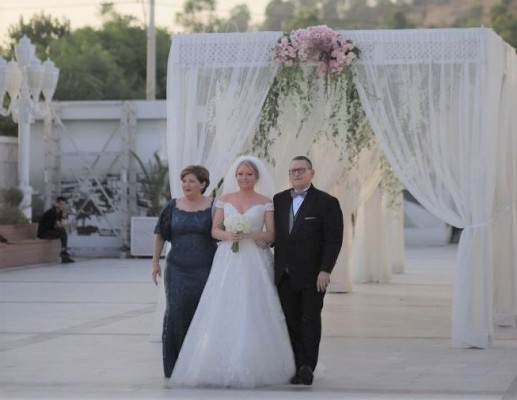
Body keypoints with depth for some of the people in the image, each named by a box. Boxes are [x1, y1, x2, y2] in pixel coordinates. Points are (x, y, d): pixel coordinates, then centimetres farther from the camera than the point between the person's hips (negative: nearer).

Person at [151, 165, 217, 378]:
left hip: (205, 270, -1)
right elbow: (160, 235, 11)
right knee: (176, 313, -6)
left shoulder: (213, 207, 0)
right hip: (177, 270, 1)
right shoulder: (173, 206, 6)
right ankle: (175, 366, 1)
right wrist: (155, 262, 6)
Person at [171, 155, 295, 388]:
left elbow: (272, 235, 0)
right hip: (228, 261, 2)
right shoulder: (225, 199, 11)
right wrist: (228, 235, -12)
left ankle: (253, 367, -2)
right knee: (223, 313, -6)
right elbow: (215, 230, 8)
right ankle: (222, 366, -4)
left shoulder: (265, 203, 5)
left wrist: (251, 234, -16)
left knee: (253, 313, -7)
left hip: (255, 262, -2)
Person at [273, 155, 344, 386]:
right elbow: (273, 233, 15)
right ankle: (298, 367, 7)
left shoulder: (327, 202, -3)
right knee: (291, 322, 4)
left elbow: (334, 239, -8)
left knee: (310, 321, -1)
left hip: (312, 276, -4)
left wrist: (325, 270, -15)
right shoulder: (279, 200, 11)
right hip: (285, 275, 4)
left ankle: (308, 367, 0)